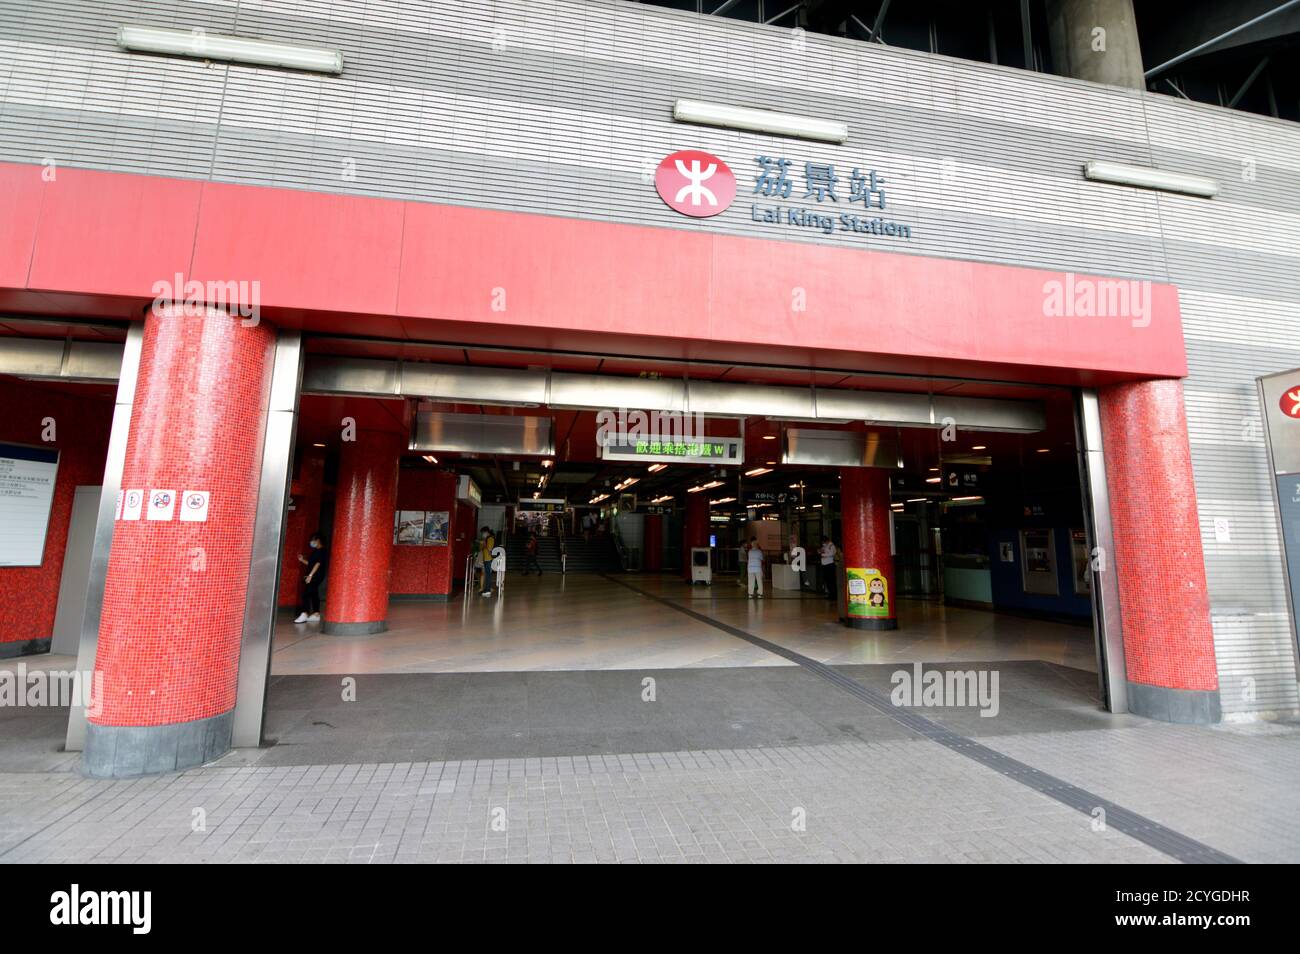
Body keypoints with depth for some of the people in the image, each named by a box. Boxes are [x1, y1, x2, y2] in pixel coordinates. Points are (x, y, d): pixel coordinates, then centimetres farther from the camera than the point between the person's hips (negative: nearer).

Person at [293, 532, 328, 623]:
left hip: (316, 576, -10)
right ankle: (316, 614, 14)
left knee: (306, 594, -15)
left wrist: (310, 575, -22)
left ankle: (304, 614, -19)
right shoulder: (316, 551, 19)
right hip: (314, 576, 10)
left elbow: (318, 564, -18)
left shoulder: (321, 551, -10)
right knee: (314, 594, 11)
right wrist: (302, 560, 14)